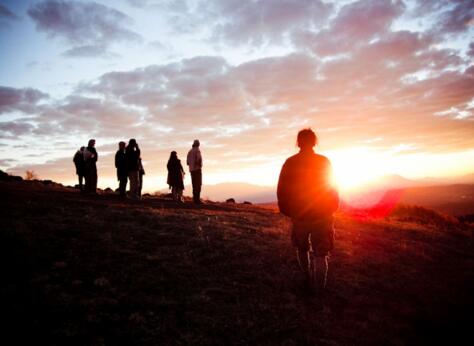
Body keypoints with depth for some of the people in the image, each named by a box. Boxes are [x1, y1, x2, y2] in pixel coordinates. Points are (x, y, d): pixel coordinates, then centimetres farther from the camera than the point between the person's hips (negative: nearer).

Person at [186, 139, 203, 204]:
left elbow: (187, 162, 15)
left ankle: (195, 199, 6)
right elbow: (199, 159, -23)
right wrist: (200, 165, -5)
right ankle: (197, 199, -16)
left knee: (194, 185, 9)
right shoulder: (197, 150, -7)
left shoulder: (190, 151, 15)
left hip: (191, 170, 7)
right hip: (197, 169, -7)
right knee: (198, 184, -9)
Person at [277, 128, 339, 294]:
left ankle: (308, 281, 24)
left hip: (298, 215, 1)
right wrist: (331, 208, 10)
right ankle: (319, 287, 5)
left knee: (302, 249, 21)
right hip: (322, 216, -1)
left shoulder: (290, 163, -5)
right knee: (320, 253, 7)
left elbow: (282, 190, -2)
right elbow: (332, 188, -1)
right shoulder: (324, 162, -6)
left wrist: (286, 210, 9)